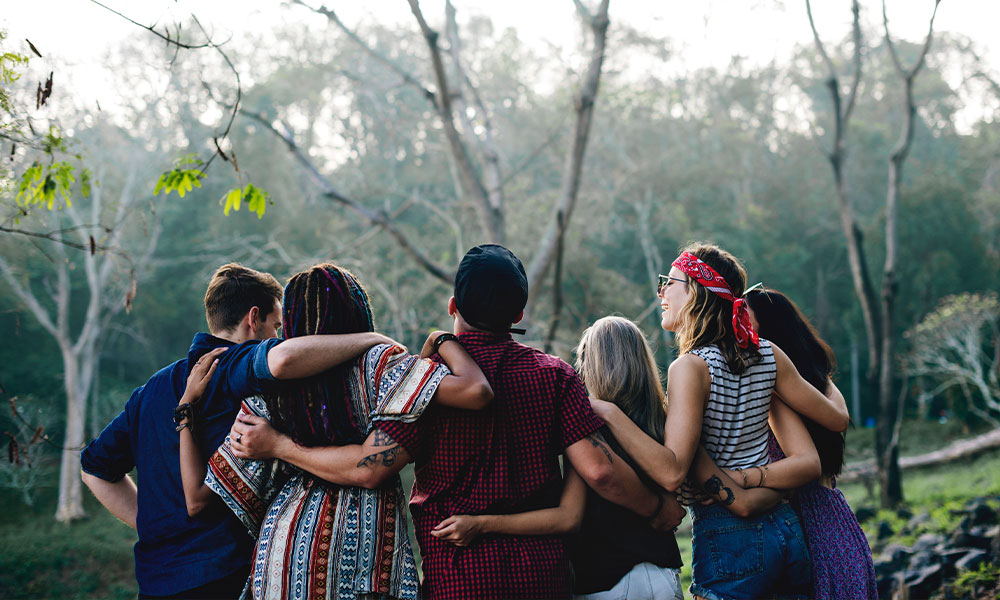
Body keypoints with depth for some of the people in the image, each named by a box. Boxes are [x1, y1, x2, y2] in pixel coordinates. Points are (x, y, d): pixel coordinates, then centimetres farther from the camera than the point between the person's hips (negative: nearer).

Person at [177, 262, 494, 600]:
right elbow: (476, 392, -21)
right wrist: (443, 342, 0)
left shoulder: (268, 394, 1)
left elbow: (198, 498, 4)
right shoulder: (377, 365, -8)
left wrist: (187, 403, 12)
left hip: (284, 556, 3)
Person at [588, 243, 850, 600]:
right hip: (784, 527, 7)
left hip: (727, 543, -6)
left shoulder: (690, 367, -15)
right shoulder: (768, 356, 4)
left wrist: (608, 412, -22)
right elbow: (837, 419, 14)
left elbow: (671, 472, -23)